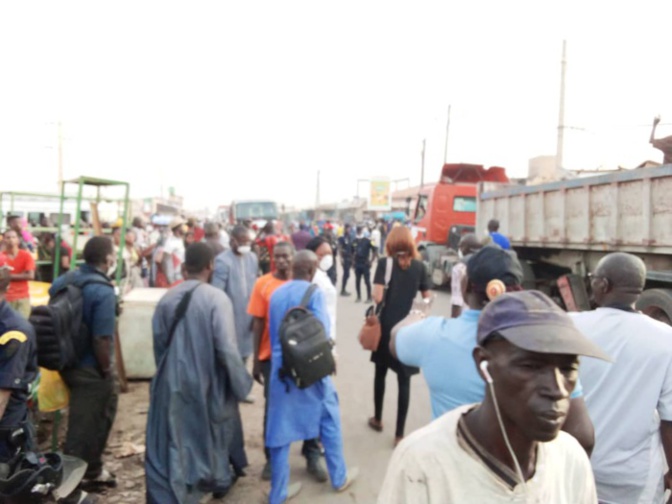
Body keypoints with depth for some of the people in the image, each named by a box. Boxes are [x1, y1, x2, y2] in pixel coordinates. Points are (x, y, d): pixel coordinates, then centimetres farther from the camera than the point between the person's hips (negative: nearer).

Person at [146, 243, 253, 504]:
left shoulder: (167, 298, -3)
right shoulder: (216, 298, -18)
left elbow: (158, 342, 5)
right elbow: (226, 348, -21)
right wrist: (242, 384, -8)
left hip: (171, 382, 2)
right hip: (206, 381, -2)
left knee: (170, 441, 9)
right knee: (214, 430, 23)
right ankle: (218, 479, 46)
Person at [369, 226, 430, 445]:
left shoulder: (384, 264, -7)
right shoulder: (419, 266, -1)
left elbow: (378, 297, -15)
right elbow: (428, 298, 4)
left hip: (386, 326, 0)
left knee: (381, 373, 19)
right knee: (404, 380, 5)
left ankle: (377, 419, 35)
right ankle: (399, 433, 8)